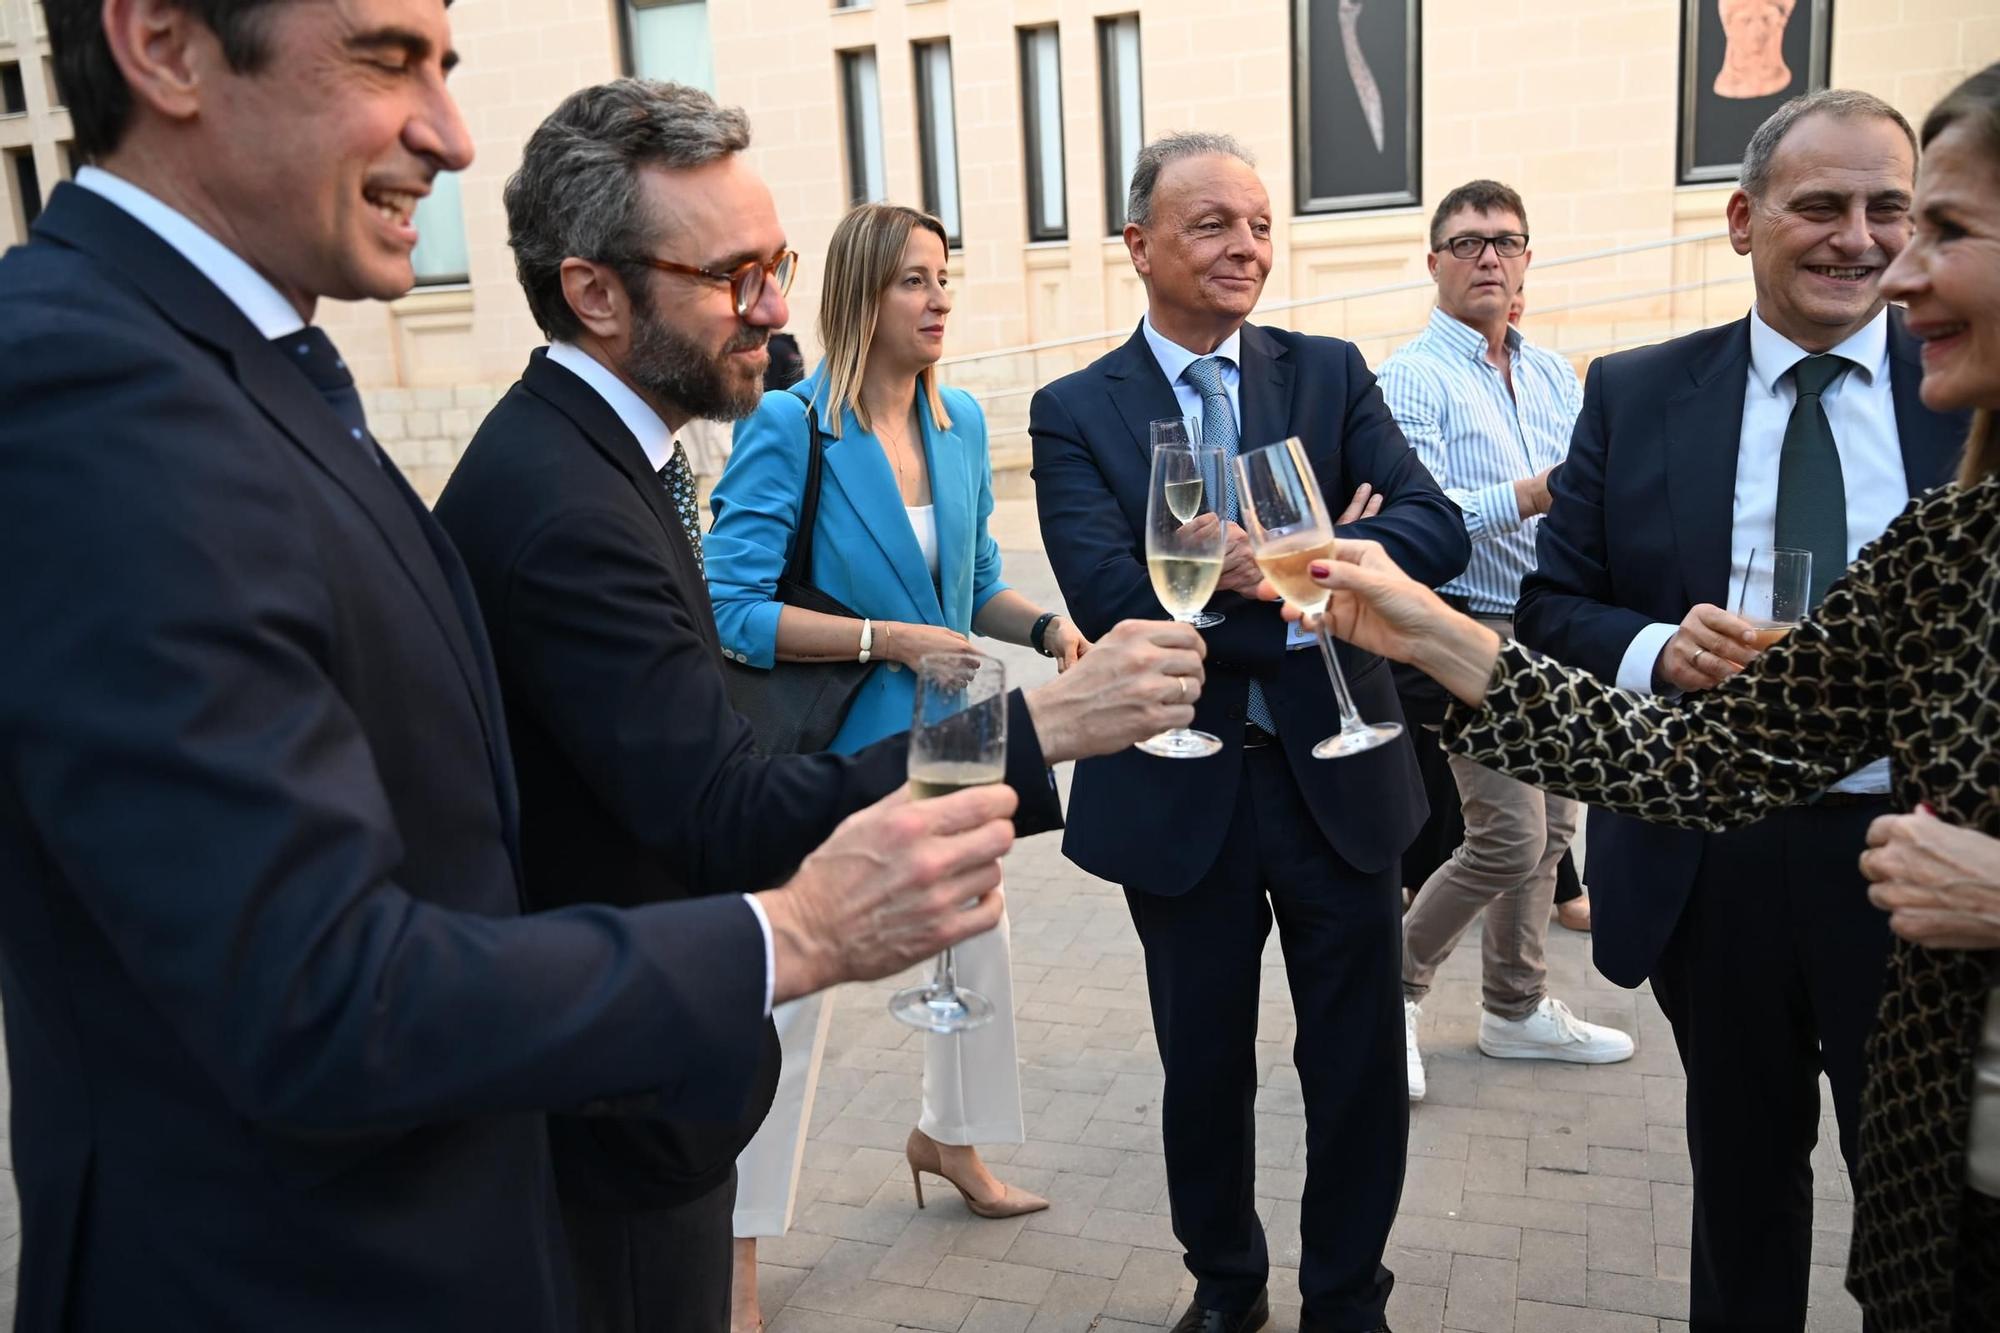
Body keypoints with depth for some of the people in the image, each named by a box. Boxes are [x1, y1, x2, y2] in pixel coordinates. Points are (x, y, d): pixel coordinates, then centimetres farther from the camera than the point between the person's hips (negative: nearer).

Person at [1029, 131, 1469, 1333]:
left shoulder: (1331, 374, 2)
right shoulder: (1076, 413, -3)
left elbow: (1436, 529, -11)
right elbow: (1104, 593, -18)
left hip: (1338, 774, 2)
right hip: (1182, 792, -1)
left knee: (1361, 1064, 13)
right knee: (1205, 1064, 17)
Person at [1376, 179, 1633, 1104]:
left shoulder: (1554, 377, 13)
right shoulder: (1414, 377, -10)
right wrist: (1531, 495, -28)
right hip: (1471, 634, -8)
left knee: (1549, 829, 13)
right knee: (1509, 839, -11)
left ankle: (1518, 1009, 29)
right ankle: (1397, 980, 10)